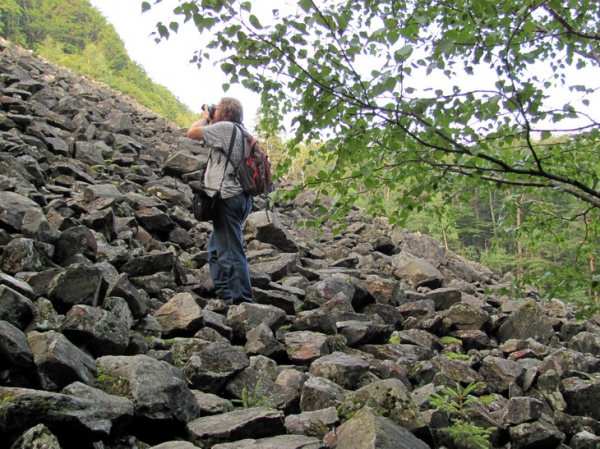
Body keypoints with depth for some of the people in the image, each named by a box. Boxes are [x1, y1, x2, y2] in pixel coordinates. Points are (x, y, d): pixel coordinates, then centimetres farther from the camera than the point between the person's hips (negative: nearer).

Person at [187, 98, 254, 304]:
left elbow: (192, 132, -8)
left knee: (231, 250, -9)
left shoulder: (225, 127, -8)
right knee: (216, 246, 21)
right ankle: (224, 293, 23)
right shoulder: (240, 132, 19)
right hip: (241, 197, 10)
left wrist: (205, 117, 9)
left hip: (228, 197, -10)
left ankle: (241, 299, -8)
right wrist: (210, 121, 25)